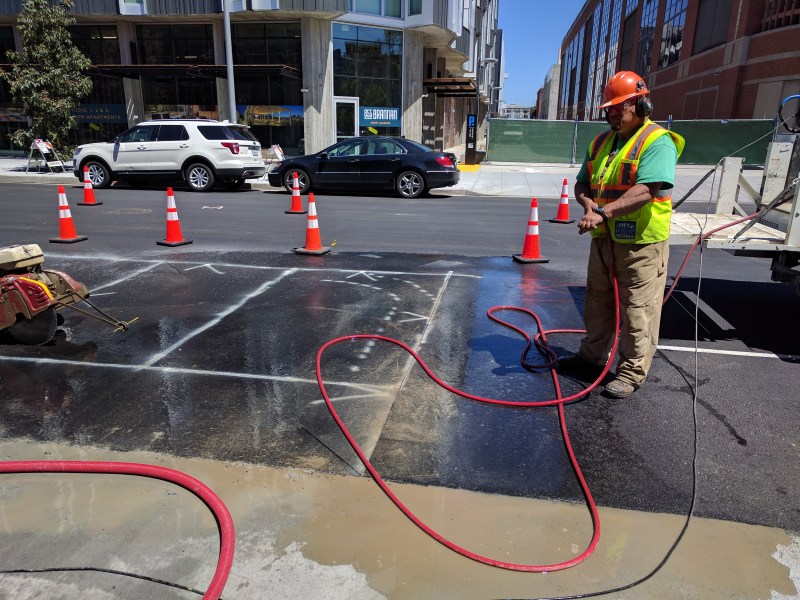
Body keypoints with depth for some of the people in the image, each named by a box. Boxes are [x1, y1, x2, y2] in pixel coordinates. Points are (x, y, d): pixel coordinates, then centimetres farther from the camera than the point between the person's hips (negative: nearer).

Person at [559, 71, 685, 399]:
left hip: (640, 241, -8)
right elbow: (582, 184, 15)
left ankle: (633, 371, 12)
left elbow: (647, 190, -25)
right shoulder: (601, 142, 12)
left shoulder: (657, 141, -12)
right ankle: (593, 353, 36)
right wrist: (587, 203, -8)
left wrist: (604, 212, -33)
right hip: (603, 239, 8)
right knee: (597, 300, 19)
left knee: (638, 309, 0)